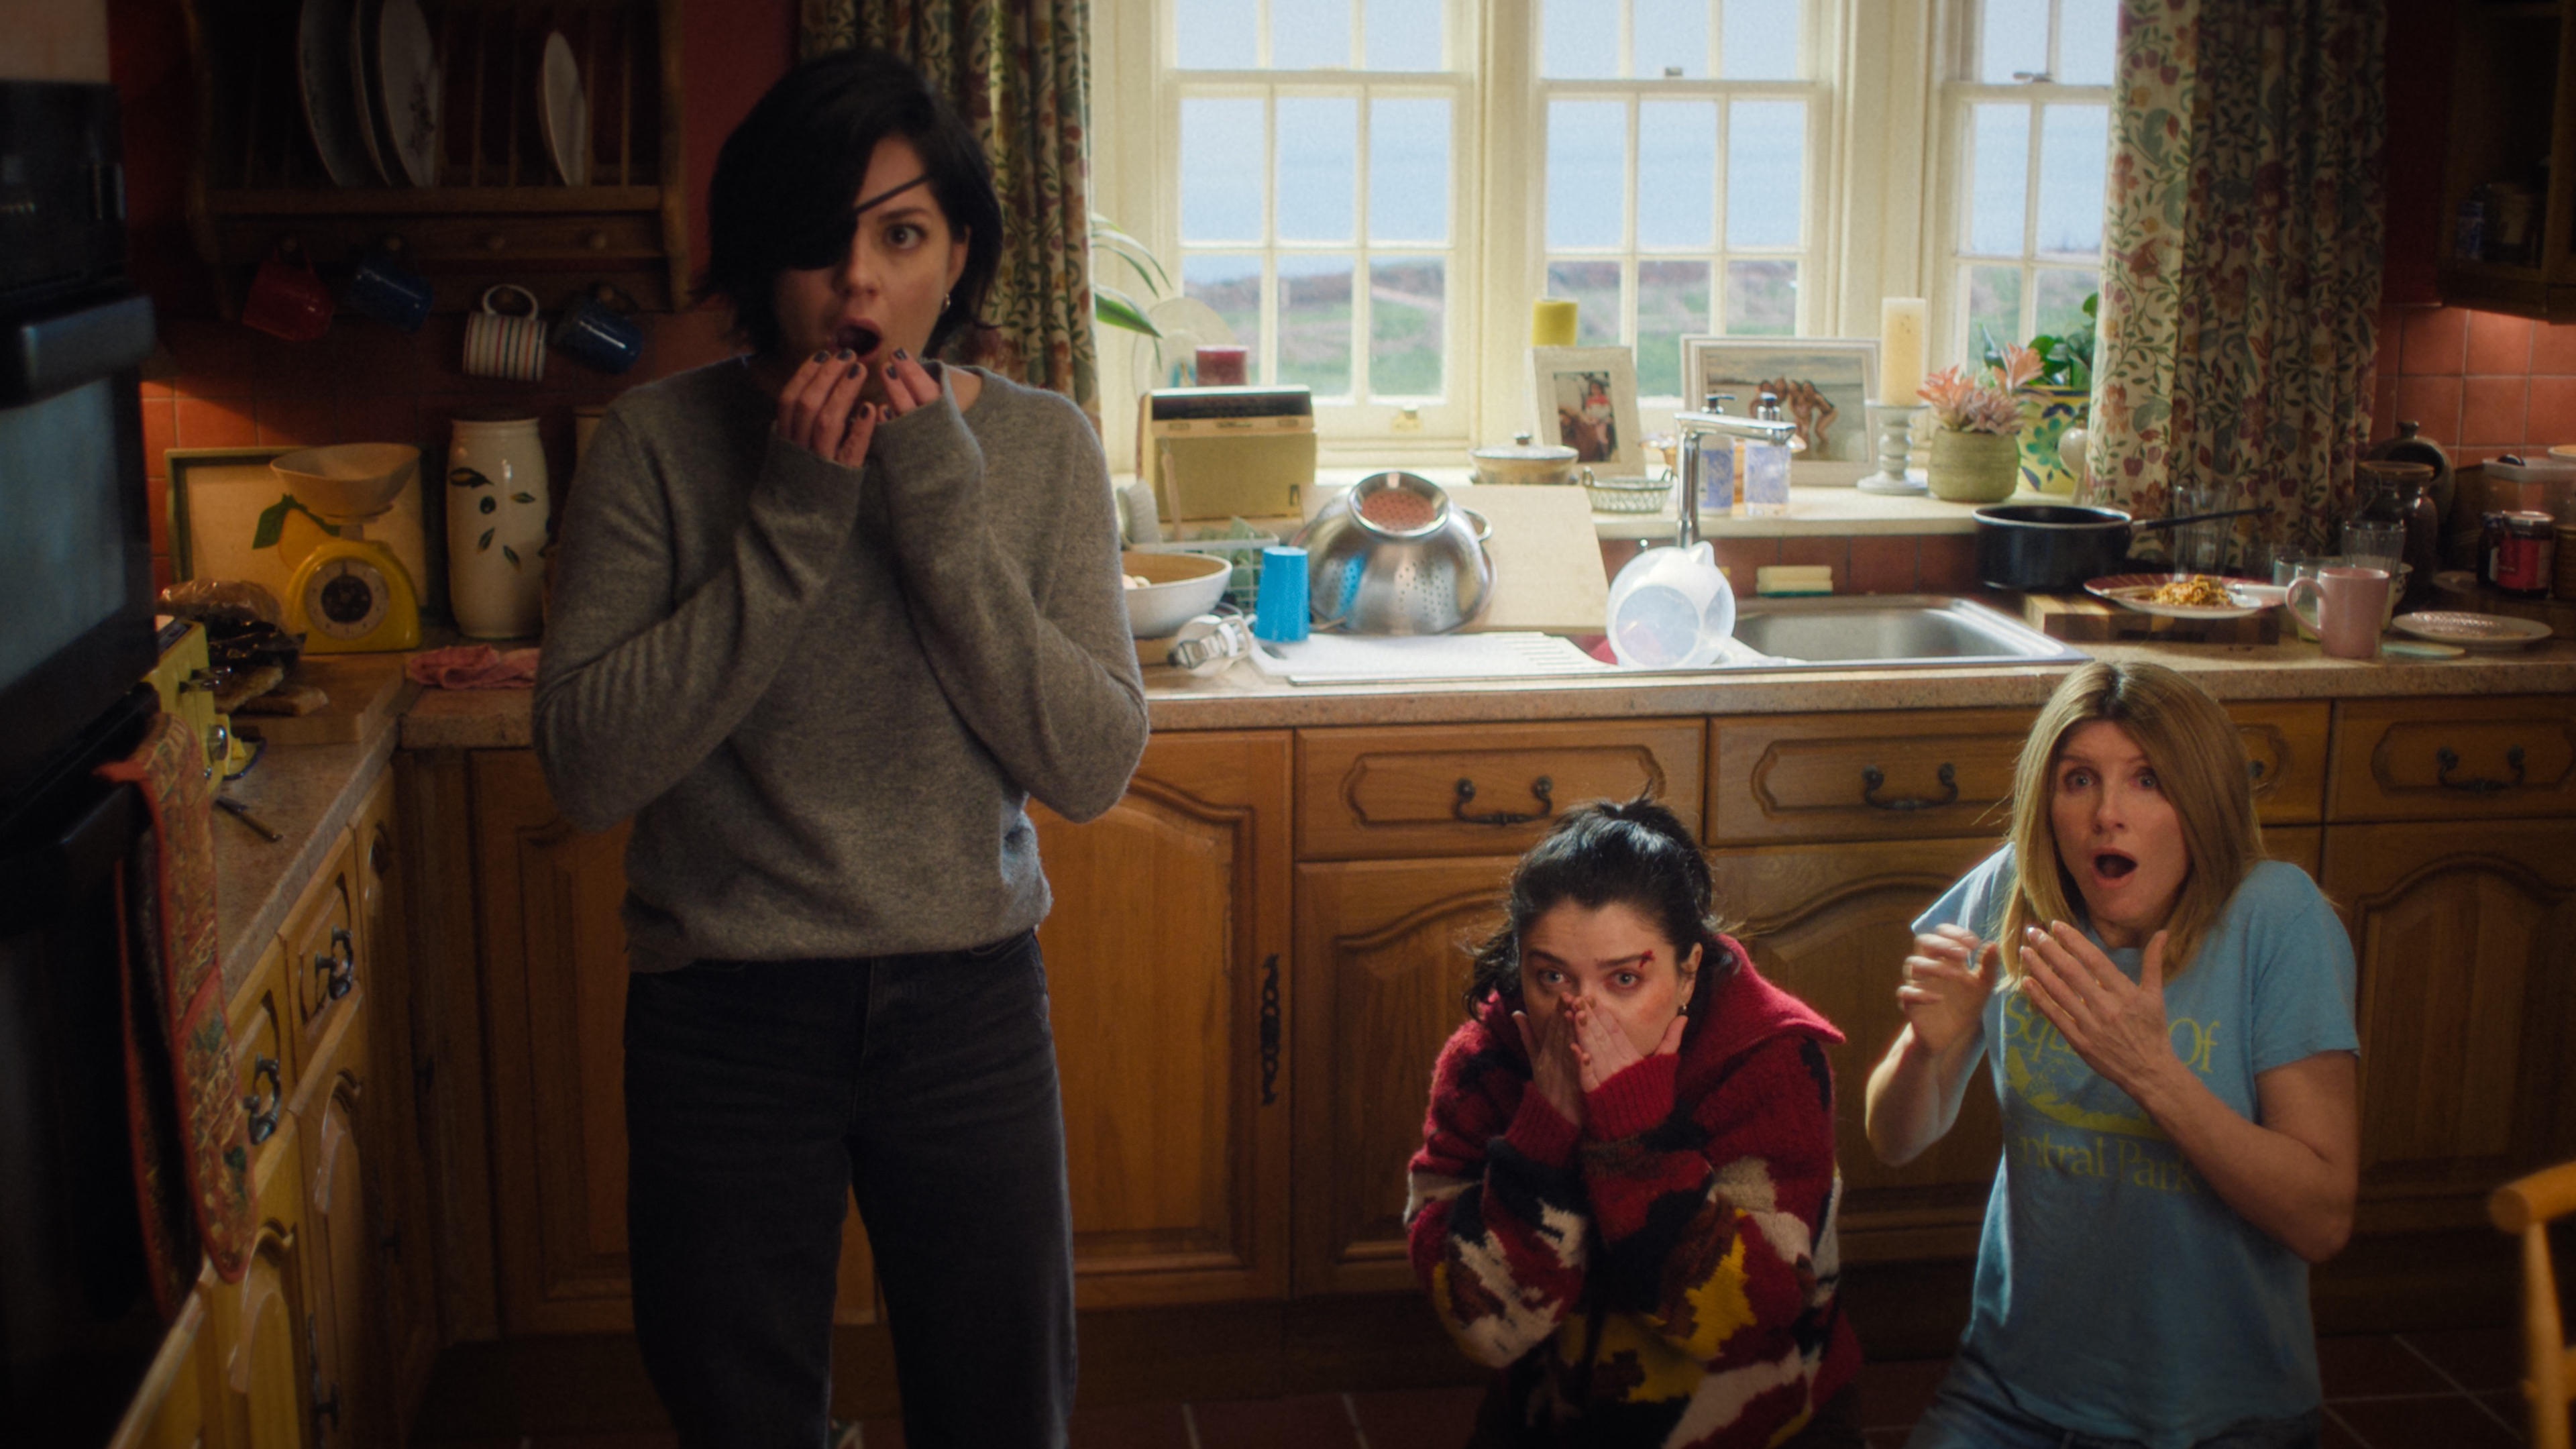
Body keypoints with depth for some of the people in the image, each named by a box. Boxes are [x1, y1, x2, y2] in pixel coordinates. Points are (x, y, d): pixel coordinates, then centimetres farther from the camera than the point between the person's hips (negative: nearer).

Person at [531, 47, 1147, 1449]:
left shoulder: (1040, 447, -4)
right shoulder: (660, 443, -9)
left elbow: (1093, 765, -11)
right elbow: (584, 765, -17)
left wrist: (945, 515, -20)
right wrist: (790, 527, -23)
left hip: (971, 1008, 1)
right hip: (725, 1019, -1)